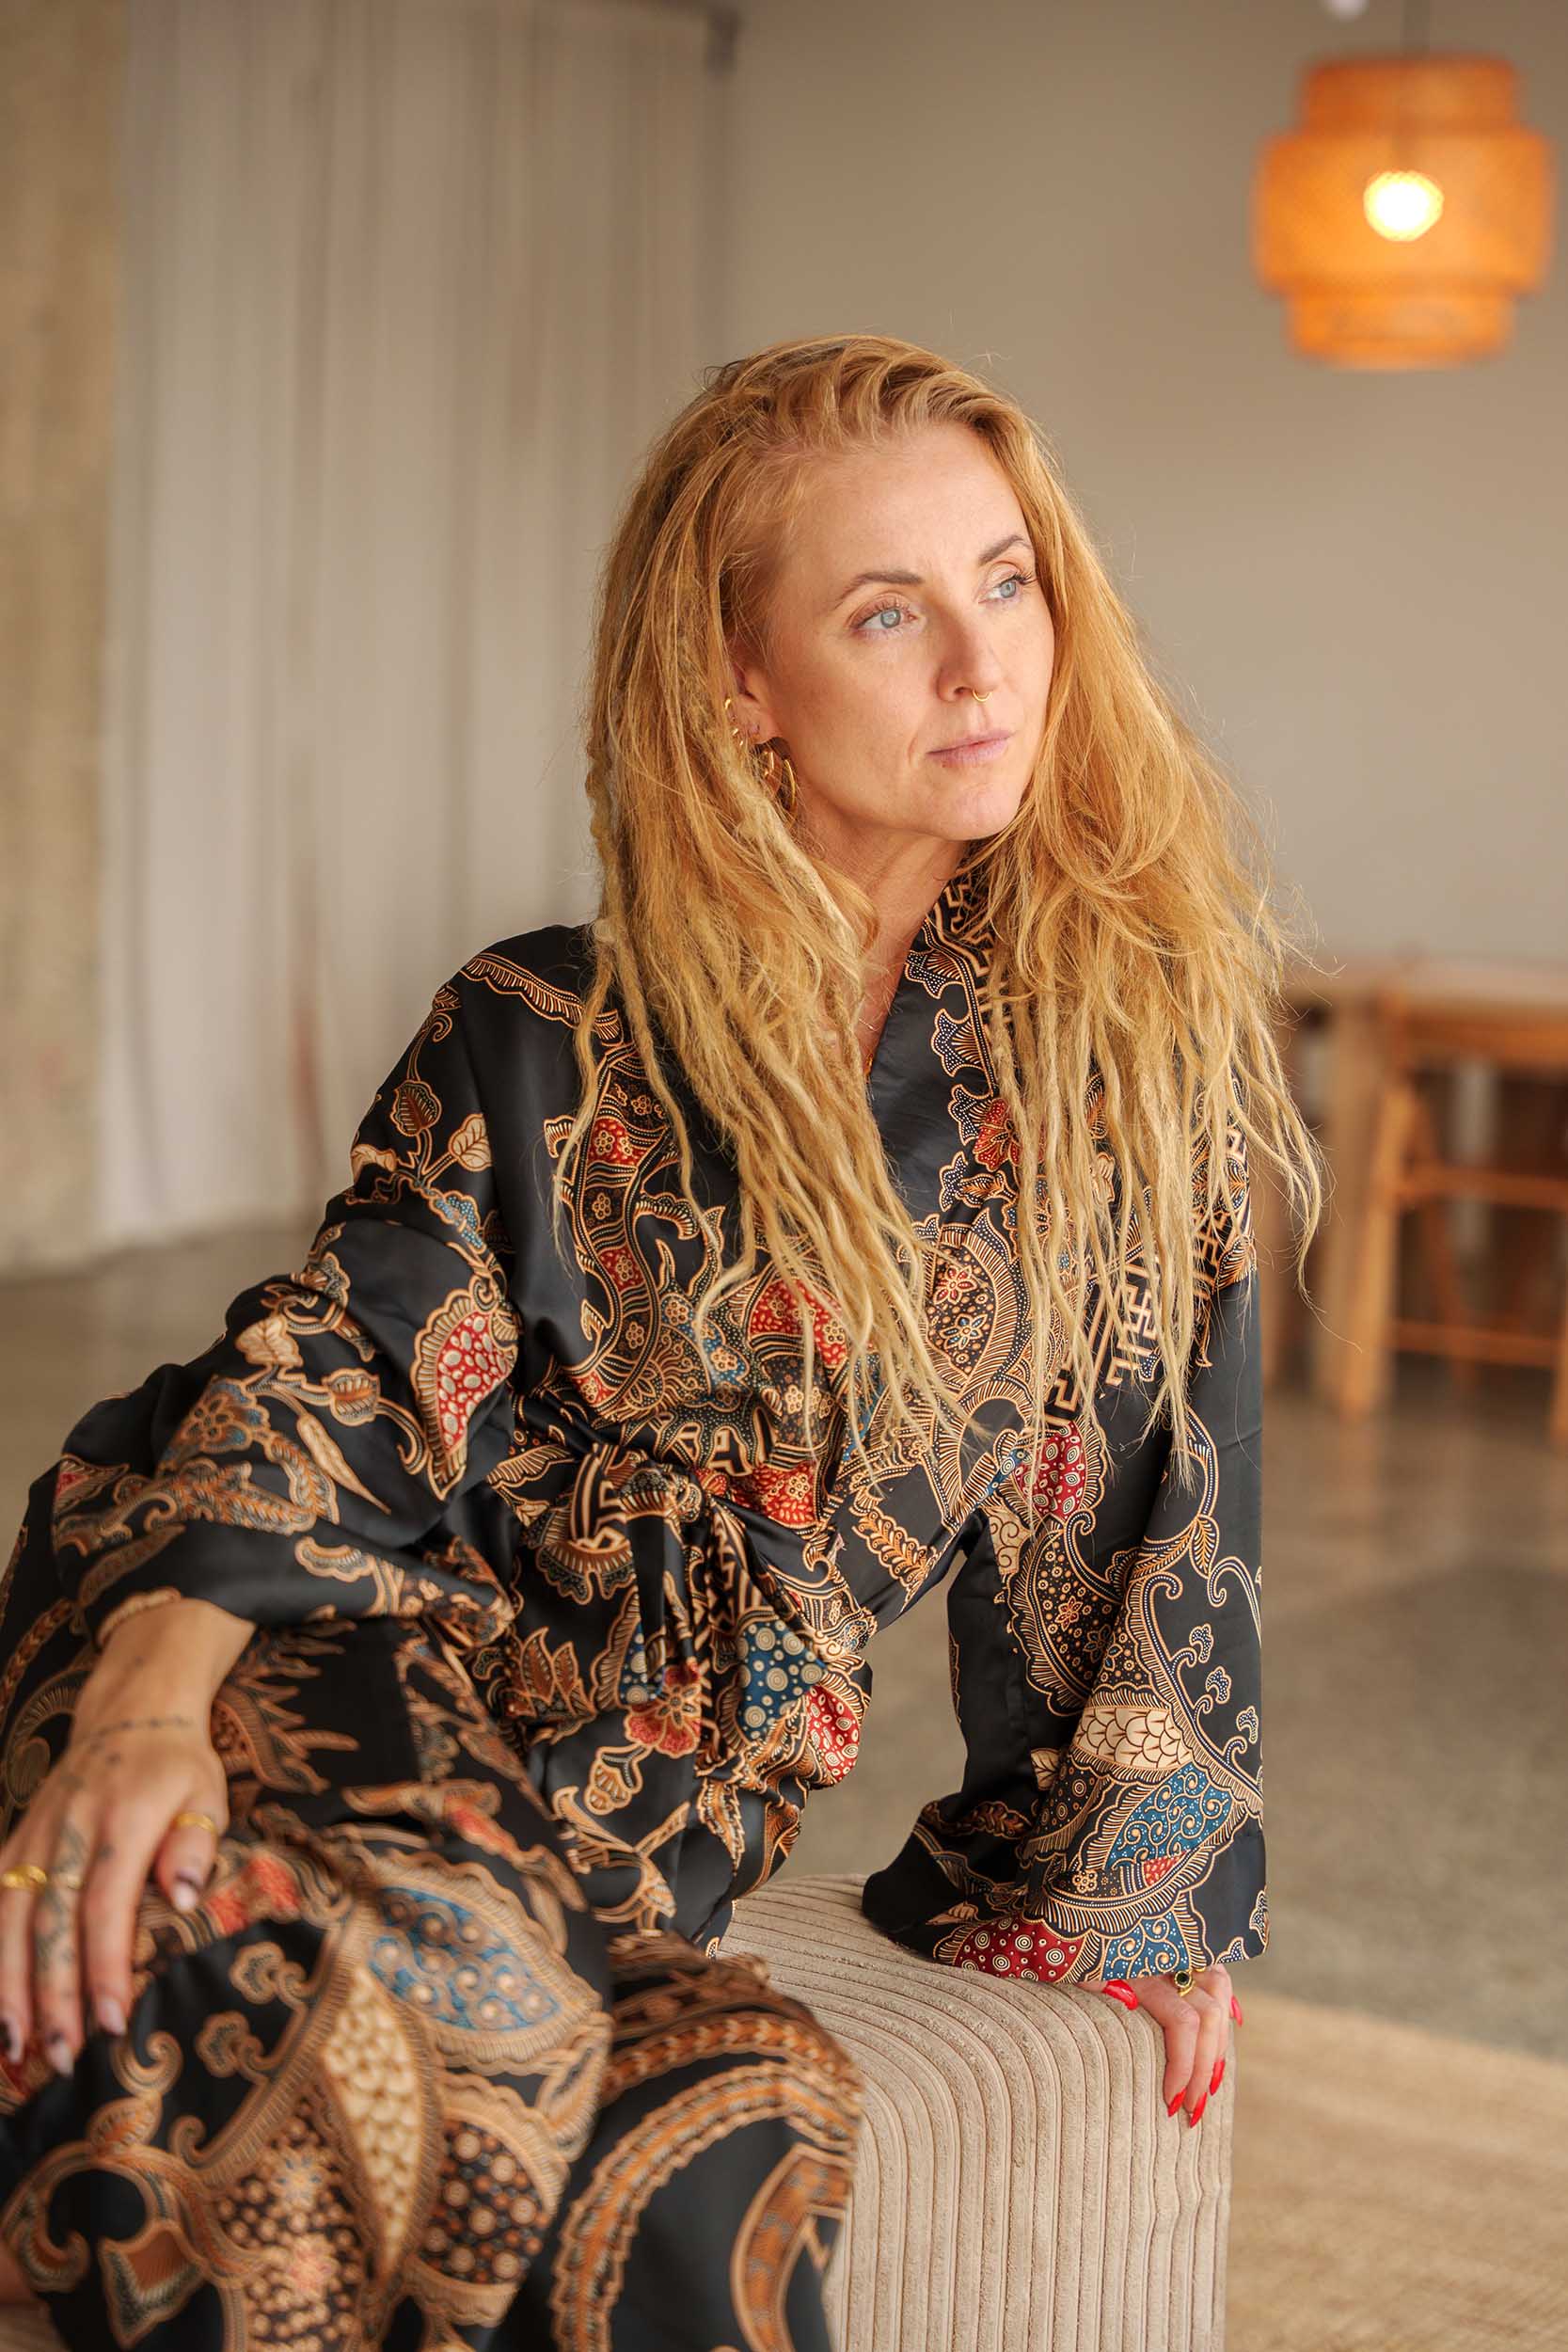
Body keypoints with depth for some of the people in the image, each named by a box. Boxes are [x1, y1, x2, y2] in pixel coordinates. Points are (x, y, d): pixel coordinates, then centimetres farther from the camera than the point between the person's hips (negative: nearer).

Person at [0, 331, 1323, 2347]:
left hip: (670, 1780, 2)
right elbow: (340, 1368, -6)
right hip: (380, 1647, -1)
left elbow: (1145, 1440, 10)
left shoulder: (1140, 993, 4)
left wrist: (1138, 1878, 15)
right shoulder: (554, 1039, 0)